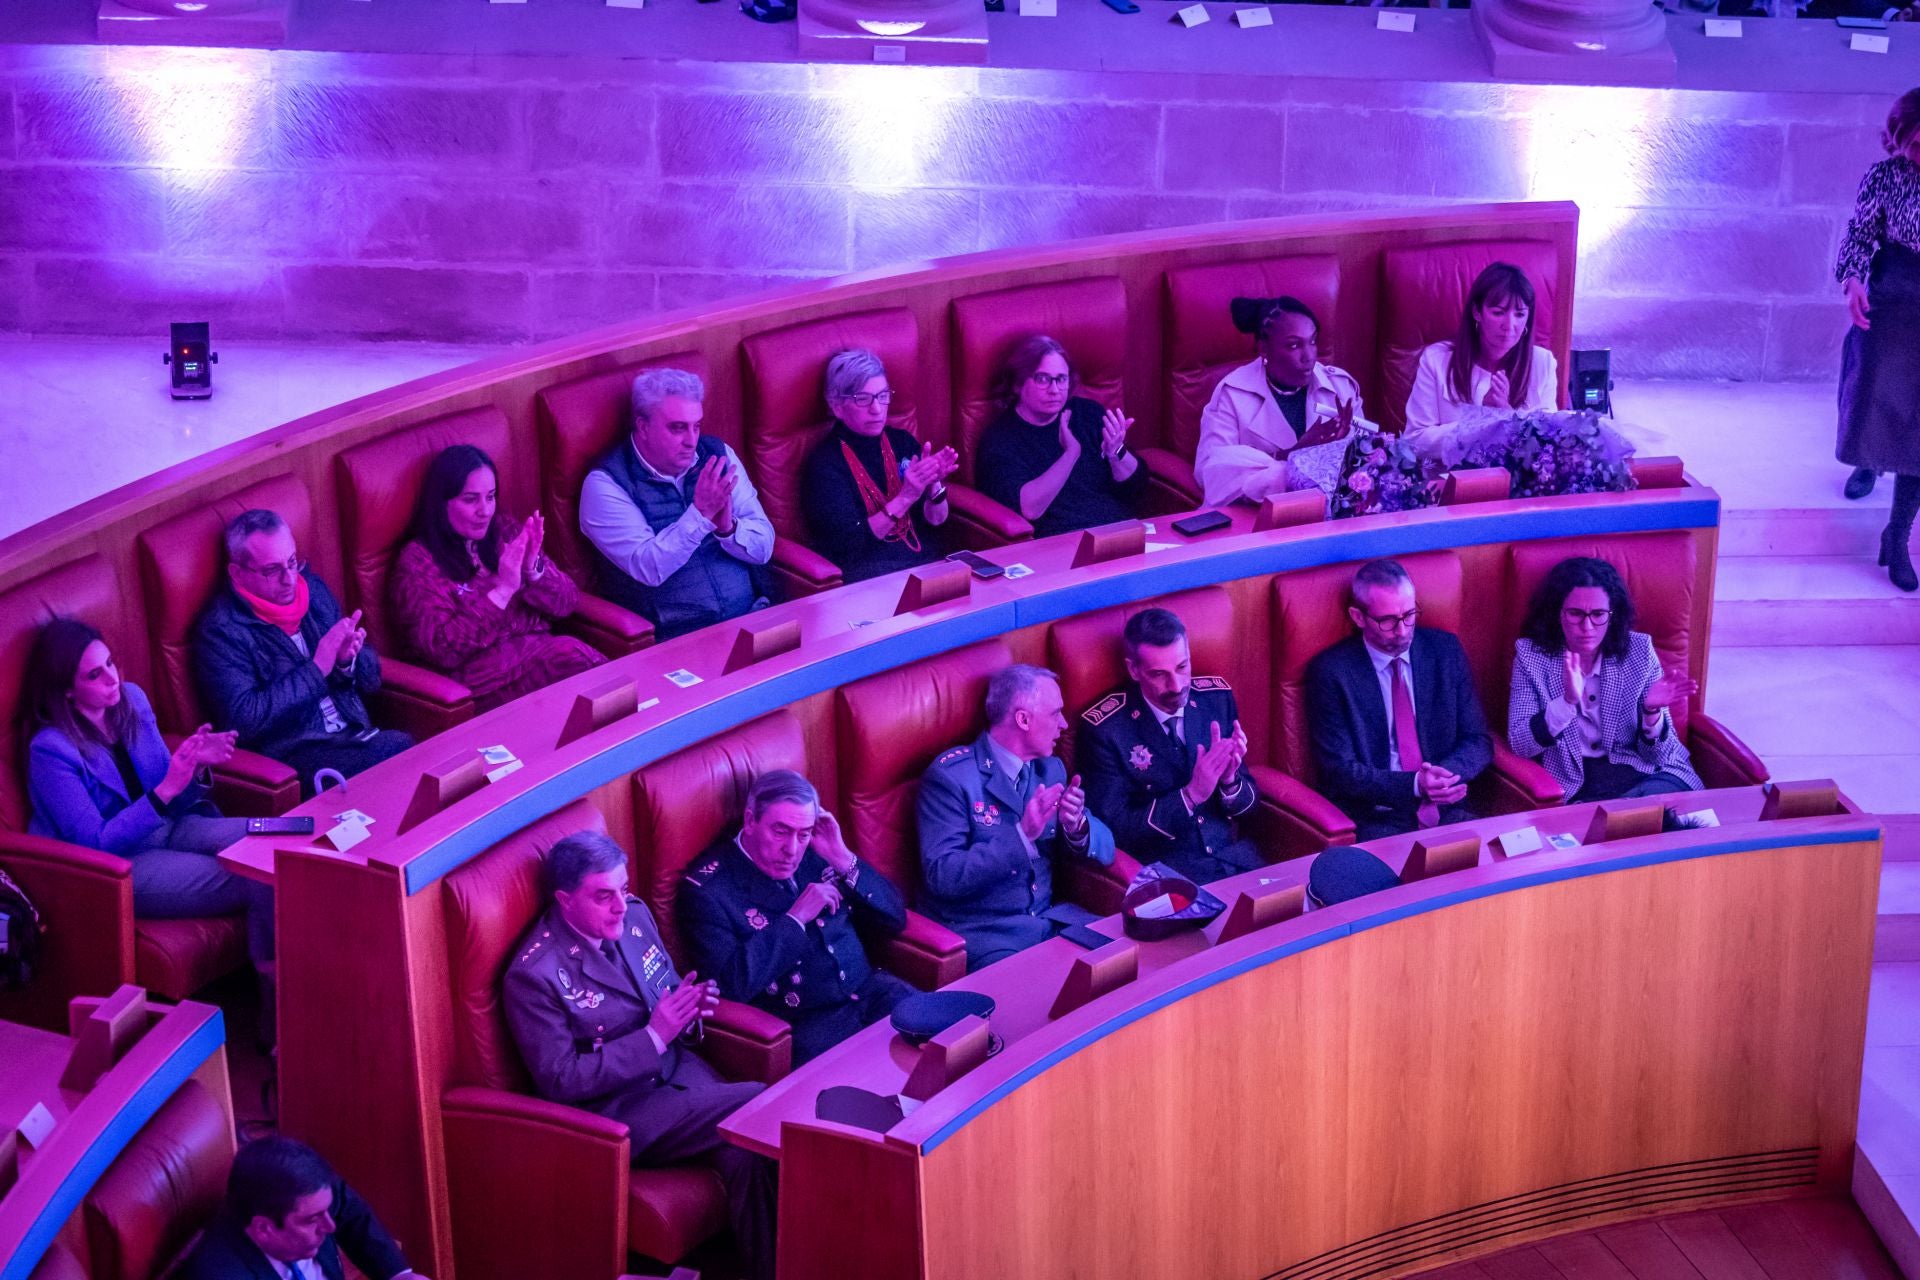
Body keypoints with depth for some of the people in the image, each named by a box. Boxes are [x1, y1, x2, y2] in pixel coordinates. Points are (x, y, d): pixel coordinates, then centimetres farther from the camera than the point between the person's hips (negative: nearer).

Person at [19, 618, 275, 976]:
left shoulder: (131, 699, 2)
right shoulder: (51, 750, -17)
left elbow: (176, 800, 9)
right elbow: (96, 845, -19)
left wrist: (196, 765, -14)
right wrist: (165, 791, -27)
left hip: (167, 828, 7)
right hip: (117, 866, -7)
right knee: (257, 882, -22)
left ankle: (272, 971, -12)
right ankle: (272, 981, -4)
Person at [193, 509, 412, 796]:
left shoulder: (312, 589, 12)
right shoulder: (221, 630, -6)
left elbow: (371, 677, 17)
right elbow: (244, 720, -16)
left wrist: (347, 659, -7)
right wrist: (317, 668, -15)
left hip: (357, 736, 6)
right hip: (294, 759, -6)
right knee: (397, 752, -31)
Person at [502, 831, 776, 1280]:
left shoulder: (634, 915, 4)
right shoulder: (533, 976, -16)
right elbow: (560, 1082, -16)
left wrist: (689, 1006, -7)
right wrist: (654, 1036, -21)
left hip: (679, 1070, 6)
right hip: (617, 1110, -6)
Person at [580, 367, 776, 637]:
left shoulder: (718, 455, 9)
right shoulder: (606, 483, -4)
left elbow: (763, 547, 7)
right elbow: (647, 568, -14)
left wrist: (728, 527, -14)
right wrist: (700, 515, -22)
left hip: (752, 615, 5)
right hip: (675, 635, -5)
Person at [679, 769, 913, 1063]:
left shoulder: (815, 853, 8)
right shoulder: (707, 887, -7)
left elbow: (895, 918, 10)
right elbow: (731, 984, -19)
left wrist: (843, 860, -4)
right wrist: (795, 919, -16)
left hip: (869, 991, 6)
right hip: (807, 1025, -6)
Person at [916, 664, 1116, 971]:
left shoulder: (1051, 770, 11)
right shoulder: (951, 776, -10)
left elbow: (1104, 851, 10)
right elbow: (941, 877, -19)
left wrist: (1077, 827, -13)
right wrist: (1020, 835, -26)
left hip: (1047, 923, 6)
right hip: (982, 937, -6)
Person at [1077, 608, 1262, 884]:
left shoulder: (1217, 698, 7)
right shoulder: (1105, 729, -7)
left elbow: (1249, 803, 12)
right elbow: (1114, 829, -9)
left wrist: (1230, 781, -13)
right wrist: (1190, 795, -19)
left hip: (1234, 859, 5)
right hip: (1165, 876, -5)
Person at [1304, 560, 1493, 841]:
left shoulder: (1445, 650, 8)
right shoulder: (1331, 671, -3)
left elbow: (1479, 742, 10)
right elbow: (1339, 771, -6)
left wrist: (1443, 775, -12)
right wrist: (1414, 785, -20)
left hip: (1447, 812, 4)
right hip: (1376, 823, -4)